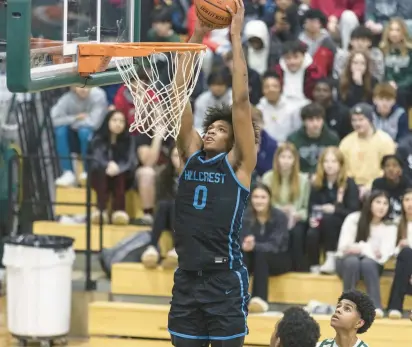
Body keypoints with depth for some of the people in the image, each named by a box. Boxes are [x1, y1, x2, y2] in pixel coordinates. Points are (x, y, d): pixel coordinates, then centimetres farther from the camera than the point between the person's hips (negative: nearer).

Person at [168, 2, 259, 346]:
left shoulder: (238, 163, -1)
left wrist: (236, 37, -6)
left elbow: (241, 101, -8)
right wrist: (196, 37, 4)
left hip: (225, 279, -5)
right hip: (187, 277, 5)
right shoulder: (190, 156, 11)